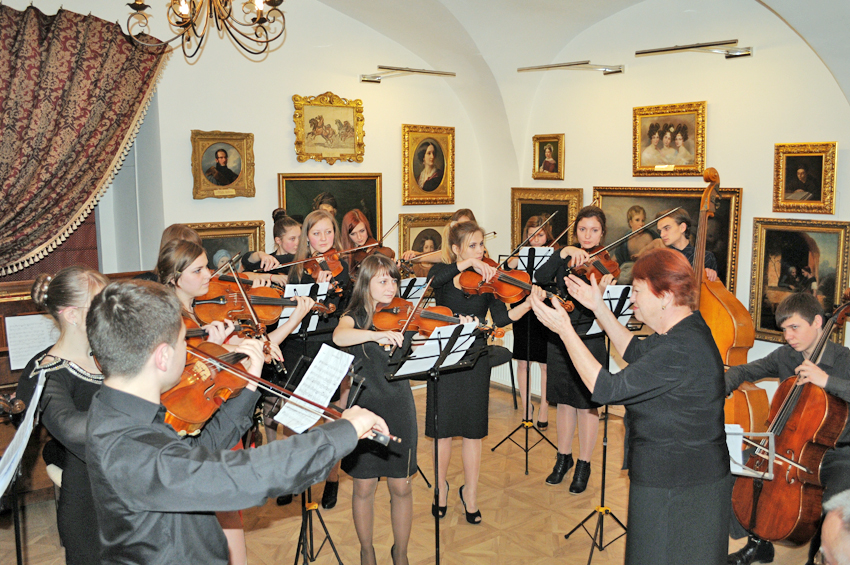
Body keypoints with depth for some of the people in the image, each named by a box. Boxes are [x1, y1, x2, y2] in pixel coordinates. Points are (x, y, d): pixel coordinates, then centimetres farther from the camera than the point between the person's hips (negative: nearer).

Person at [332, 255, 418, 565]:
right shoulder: (356, 316, -2)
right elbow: (339, 337, -26)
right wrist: (377, 334, -40)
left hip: (399, 410, 2)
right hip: (364, 408, -1)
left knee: (401, 487, 8)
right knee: (364, 486, 9)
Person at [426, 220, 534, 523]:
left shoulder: (488, 280, 0)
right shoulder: (442, 272, 0)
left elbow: (501, 318, -14)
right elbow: (435, 280, -26)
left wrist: (529, 304, -30)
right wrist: (467, 264, -35)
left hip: (474, 360, 1)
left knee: (472, 430, 7)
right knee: (442, 429, 8)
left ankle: (470, 494, 23)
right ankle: (441, 487, 30)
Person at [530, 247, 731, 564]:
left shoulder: (682, 350, -29)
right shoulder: (685, 329, 3)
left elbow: (606, 389, -28)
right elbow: (636, 352, 19)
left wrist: (565, 330, -25)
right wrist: (598, 307, 14)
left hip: (677, 491, -10)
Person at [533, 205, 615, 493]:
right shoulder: (566, 257, 3)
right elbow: (541, 277, -15)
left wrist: (600, 291, -37)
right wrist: (563, 253, -26)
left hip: (589, 338, -3)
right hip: (560, 337, 3)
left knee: (586, 403, 6)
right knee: (564, 400, 15)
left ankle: (584, 465, 22)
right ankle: (563, 457, 31)